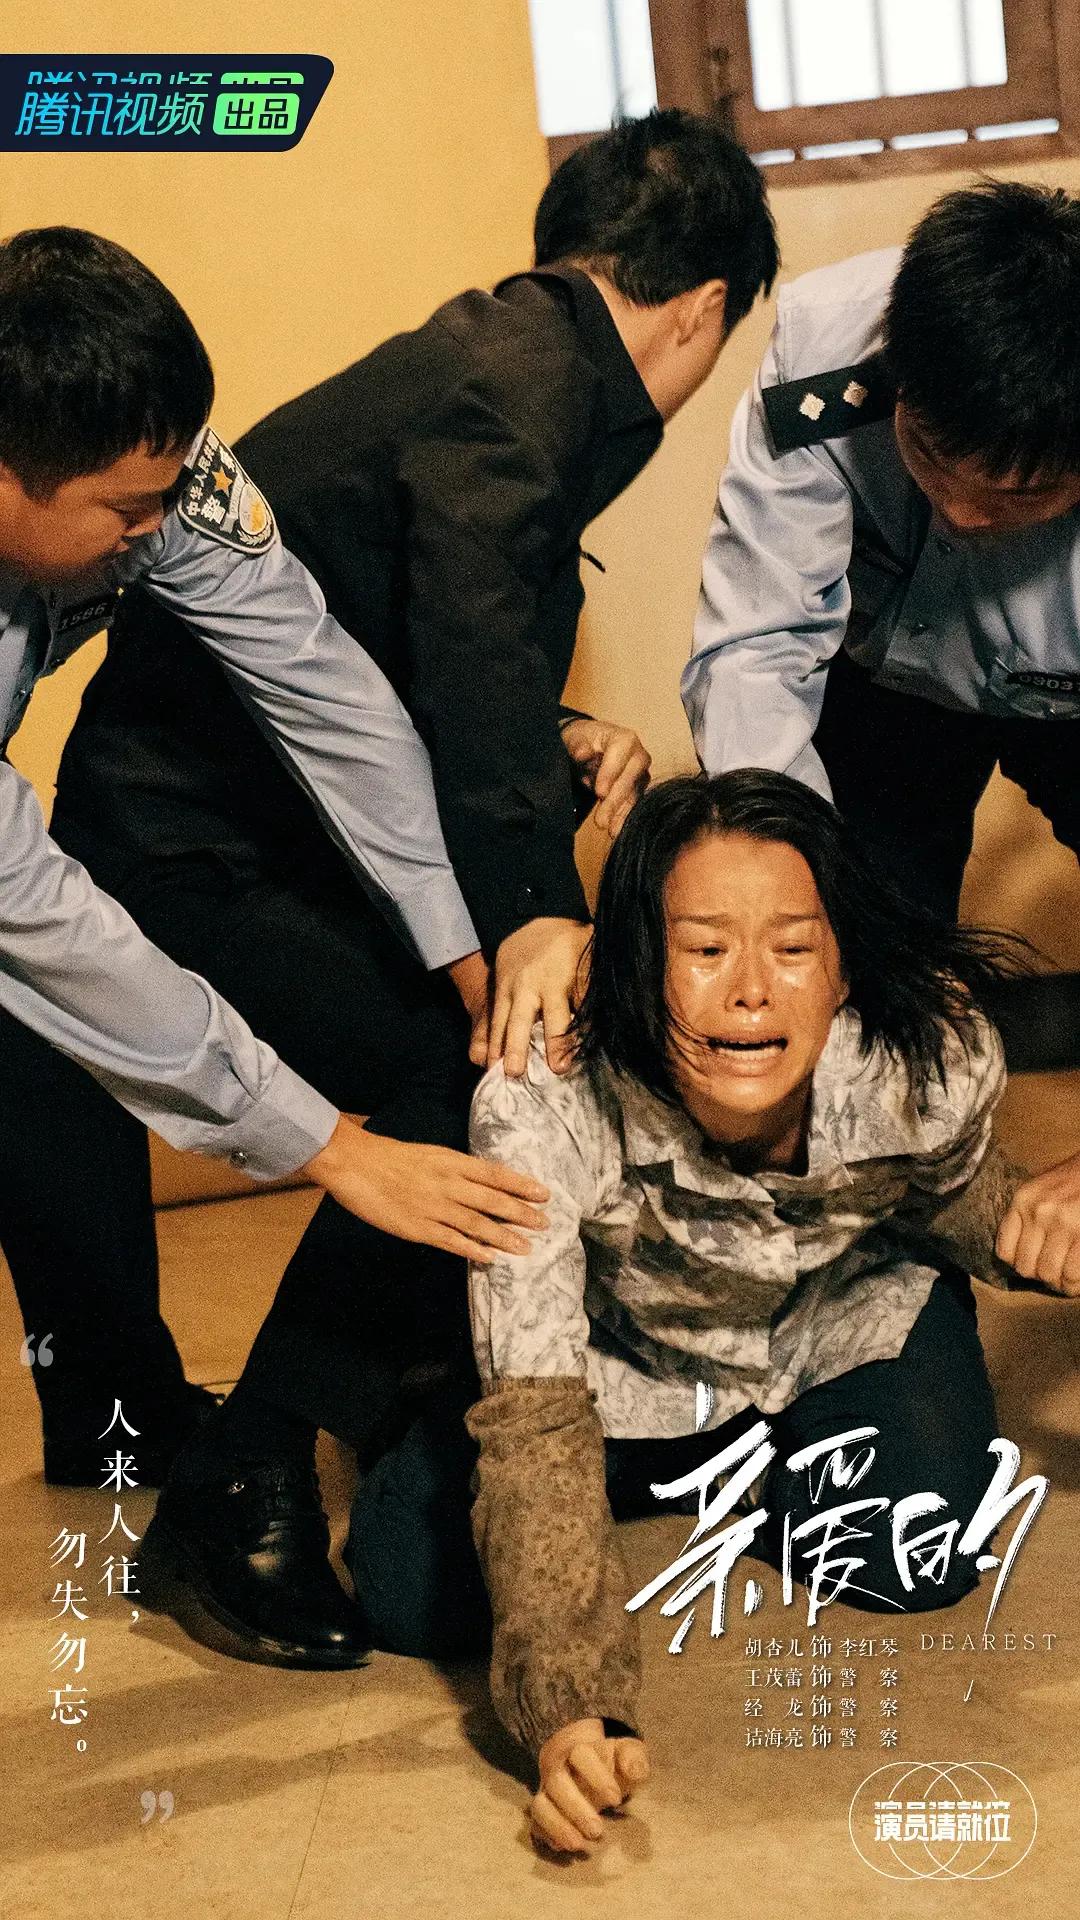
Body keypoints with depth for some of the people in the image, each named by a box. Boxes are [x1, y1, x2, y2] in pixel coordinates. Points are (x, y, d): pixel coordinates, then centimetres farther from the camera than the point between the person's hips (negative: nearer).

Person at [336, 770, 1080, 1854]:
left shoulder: (934, 1058, -32)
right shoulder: (541, 1111, -40)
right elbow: (535, 1420, -39)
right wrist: (573, 1705, -50)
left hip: (846, 1315, 1)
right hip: (623, 1357, -1)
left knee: (909, 1563, -23)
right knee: (410, 1592, -16)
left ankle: (789, 1458, 15)